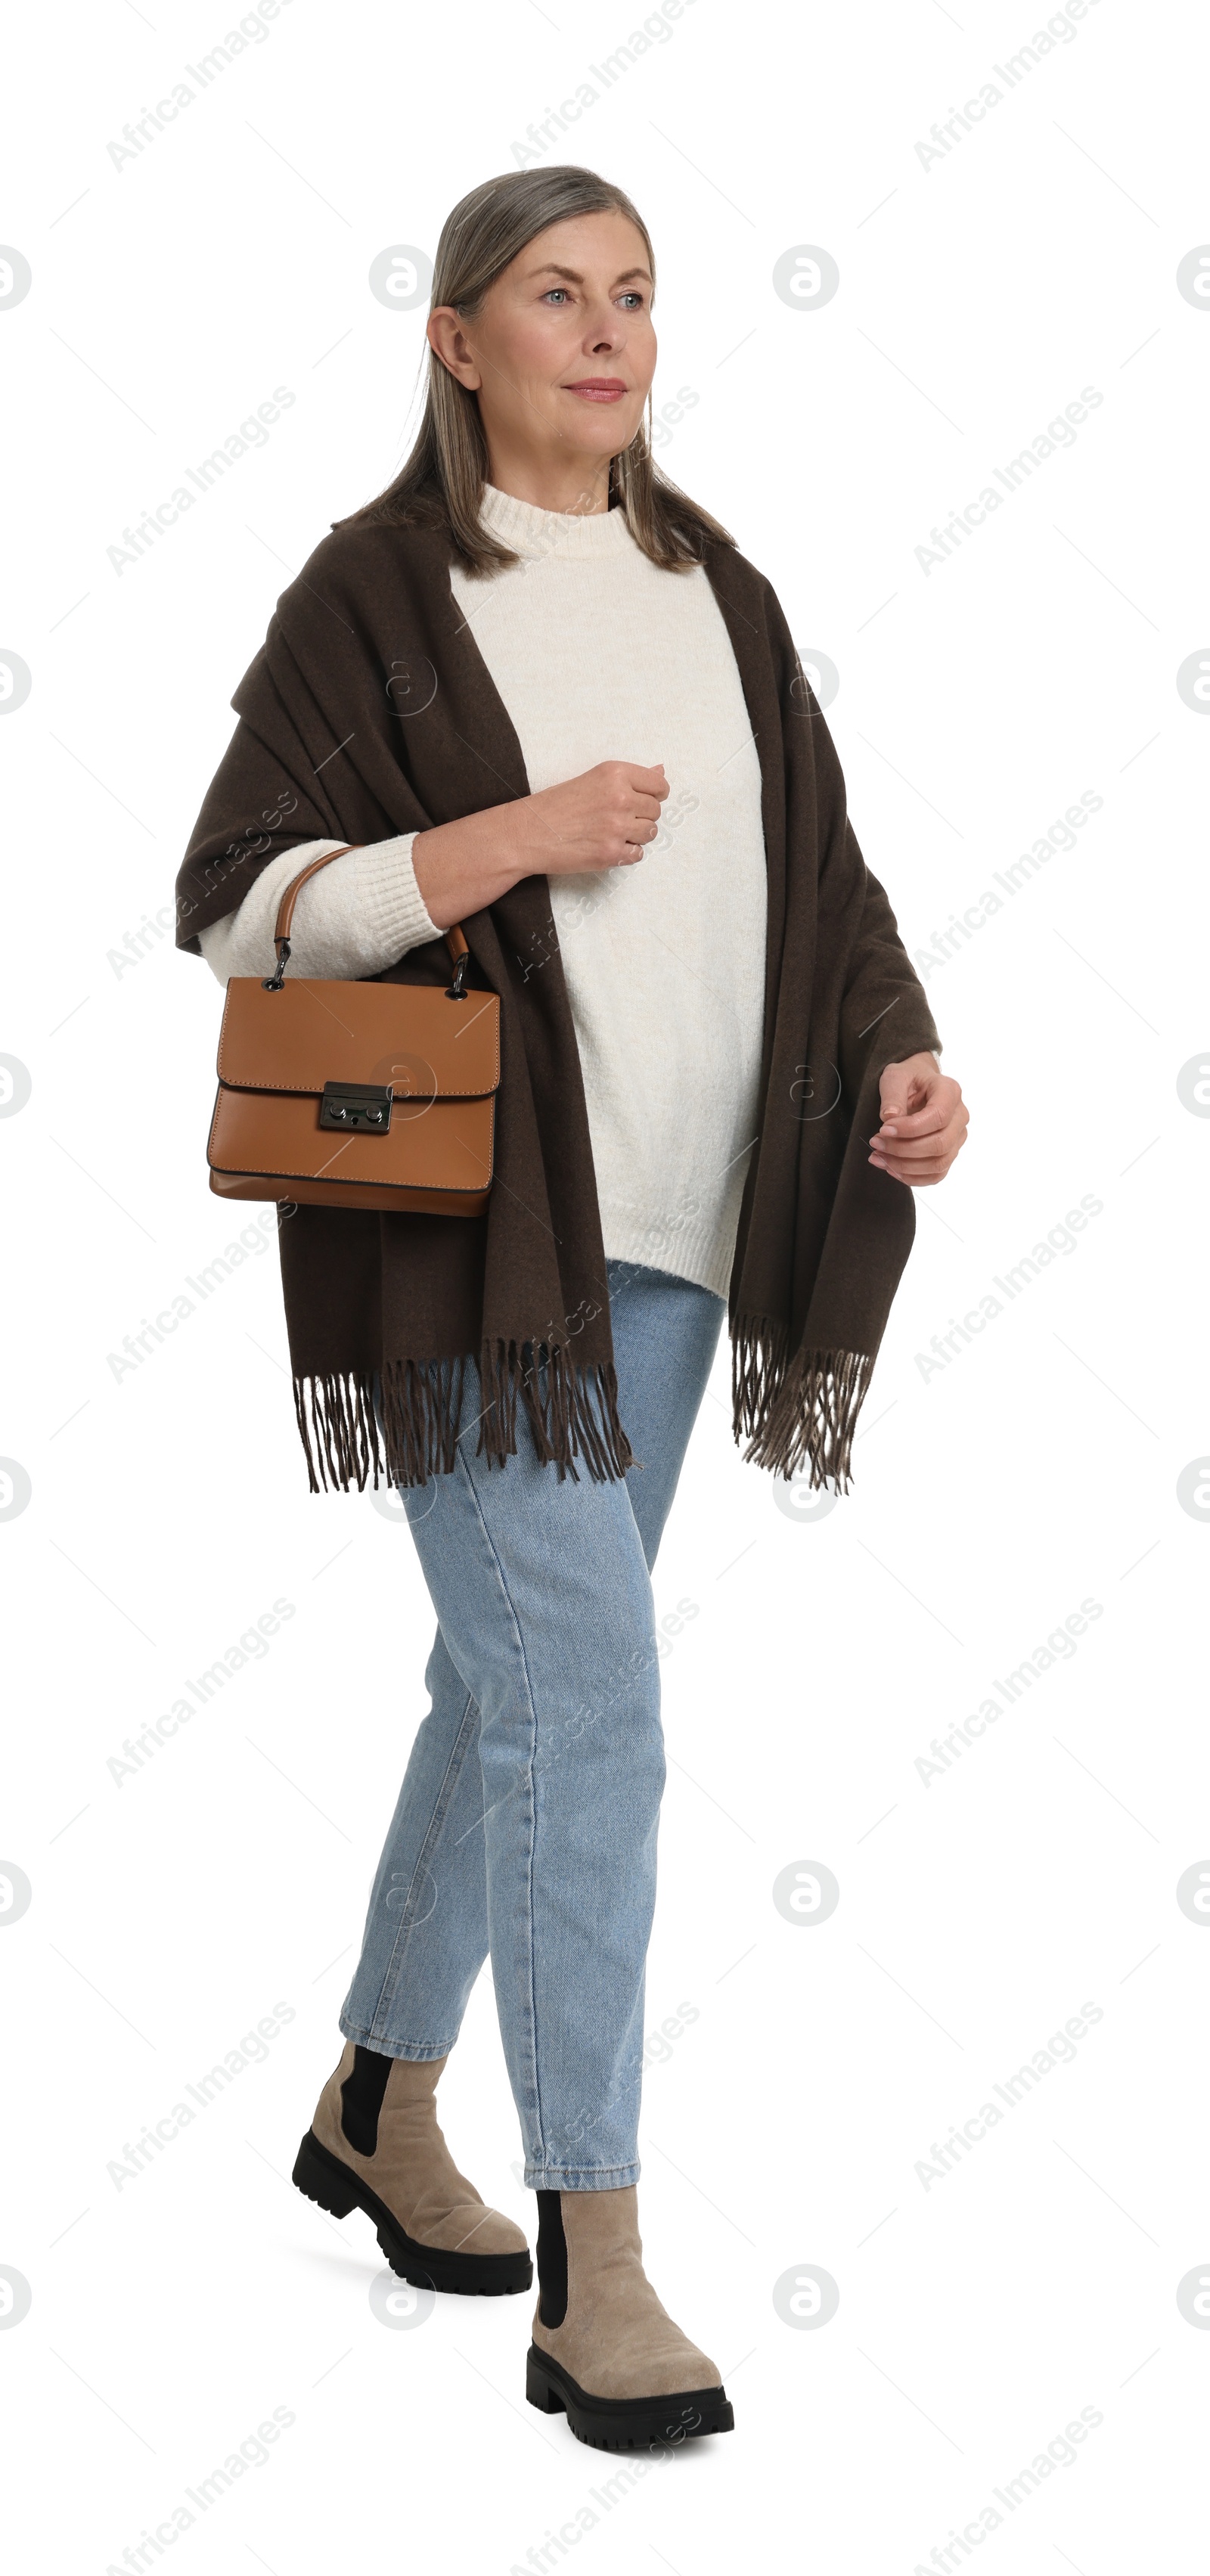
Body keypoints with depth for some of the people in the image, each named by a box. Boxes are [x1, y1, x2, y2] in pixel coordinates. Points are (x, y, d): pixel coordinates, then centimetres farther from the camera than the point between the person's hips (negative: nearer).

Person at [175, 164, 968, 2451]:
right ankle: (592, 2274, -6)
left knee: (518, 1681, 16)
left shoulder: (712, 588, 13)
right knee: (588, 1708, -12)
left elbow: (819, 863, 15)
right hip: (473, 1238, -6)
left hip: (669, 1233, 6)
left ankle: (381, 2107, 35)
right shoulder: (381, 589, -4)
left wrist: (899, 1054, -4)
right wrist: (509, 836, -18)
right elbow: (233, 901, -7)